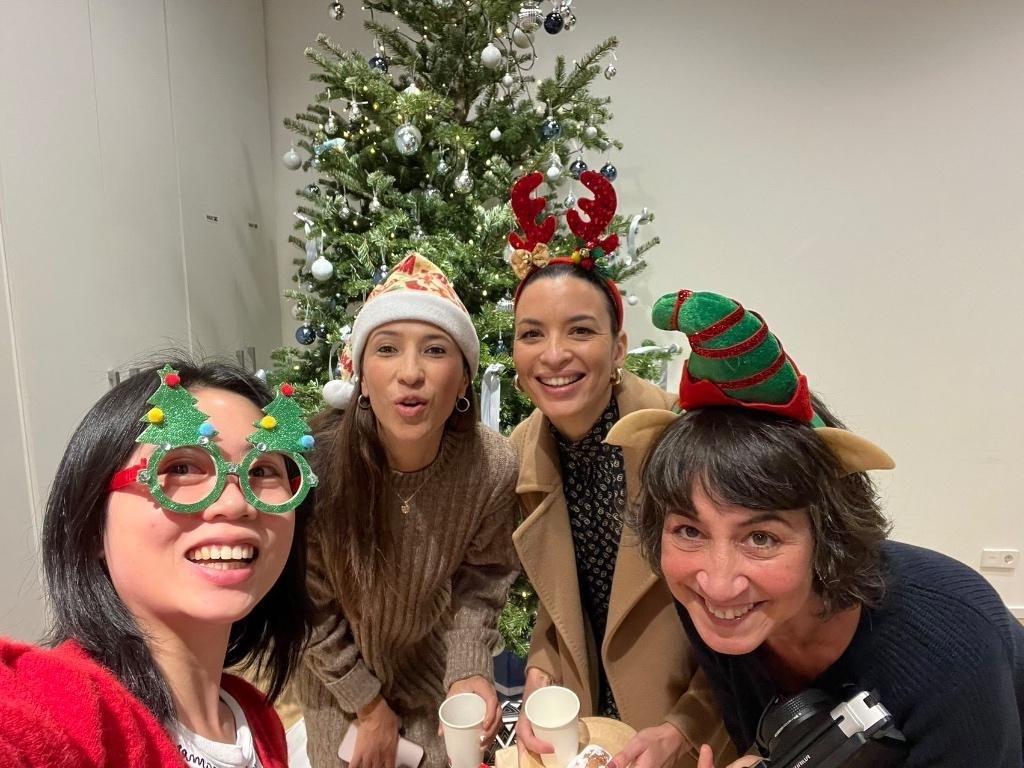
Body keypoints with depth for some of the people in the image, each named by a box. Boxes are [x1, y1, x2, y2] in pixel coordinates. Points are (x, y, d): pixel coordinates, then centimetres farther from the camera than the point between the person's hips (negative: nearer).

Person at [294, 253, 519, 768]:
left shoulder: (492, 466, -26)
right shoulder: (313, 461, -32)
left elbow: (479, 580, -7)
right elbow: (309, 603, -17)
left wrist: (469, 670, -19)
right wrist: (367, 703, -9)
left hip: (433, 671, 2)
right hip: (339, 678, -1)